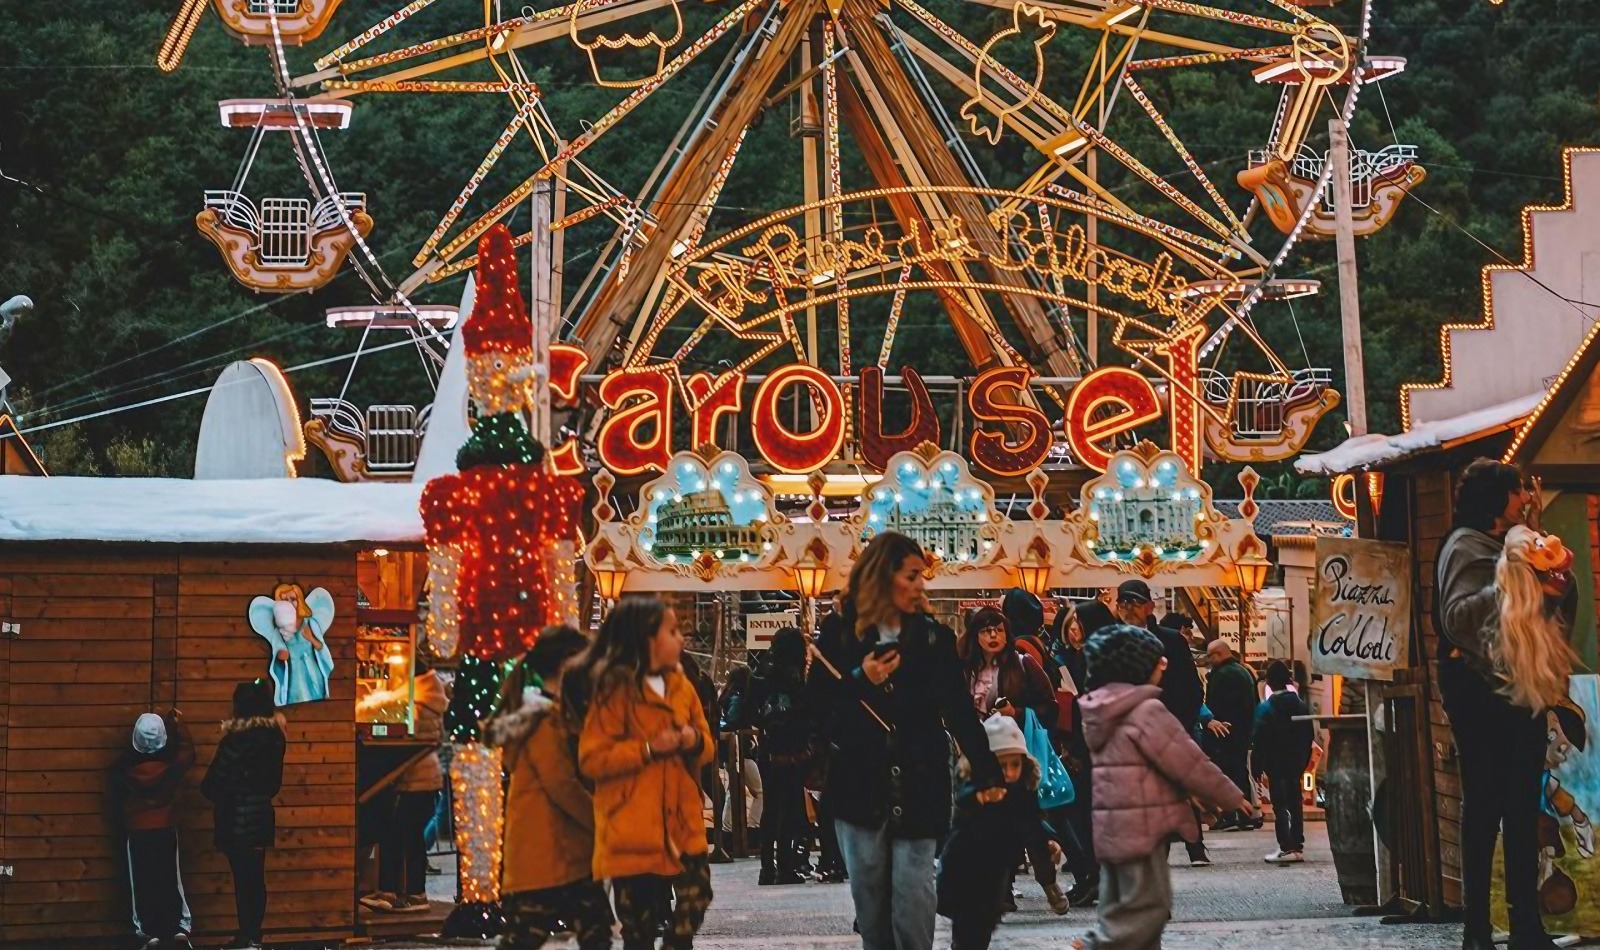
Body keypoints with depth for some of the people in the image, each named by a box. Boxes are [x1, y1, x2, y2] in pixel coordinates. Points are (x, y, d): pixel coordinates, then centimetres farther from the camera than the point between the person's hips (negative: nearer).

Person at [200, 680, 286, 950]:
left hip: (236, 819, -7)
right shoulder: (274, 736, 4)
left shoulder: (235, 740, -17)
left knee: (243, 879, -3)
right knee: (256, 878, 12)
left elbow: (212, 783, -12)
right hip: (261, 815, 7)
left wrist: (218, 796, 8)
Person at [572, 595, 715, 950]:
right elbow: (591, 759, -14)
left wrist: (696, 741, -7)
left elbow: (707, 745, 17)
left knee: (696, 895, -1)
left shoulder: (682, 686, 10)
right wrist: (649, 748, -21)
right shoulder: (614, 690, -10)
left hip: (682, 822, 6)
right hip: (632, 829, -5)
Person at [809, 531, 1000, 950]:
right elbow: (815, 706, 0)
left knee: (913, 896, -5)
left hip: (918, 787, 0)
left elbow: (960, 710, 5)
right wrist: (859, 682, -15)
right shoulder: (840, 633, 3)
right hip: (858, 786, 0)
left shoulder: (933, 636, 6)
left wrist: (986, 772, 0)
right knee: (869, 896, 6)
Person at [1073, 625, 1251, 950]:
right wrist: (1231, 796, 0)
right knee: (1148, 905, -5)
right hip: (1140, 823, -9)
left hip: (1111, 824, 9)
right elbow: (1189, 762, -13)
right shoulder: (1146, 709, -15)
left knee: (1120, 907, 12)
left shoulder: (1101, 711, 13)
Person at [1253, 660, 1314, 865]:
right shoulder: (1301, 705, 4)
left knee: (1280, 806, -4)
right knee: (1295, 804, 12)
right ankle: (1297, 846, 14)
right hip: (1296, 764, 5)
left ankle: (1286, 848, -9)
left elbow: (1259, 742, -13)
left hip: (1275, 765, -5)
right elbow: (1309, 736, 8)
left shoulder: (1265, 708, -12)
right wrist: (1303, 762, 14)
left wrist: (1257, 769, -9)